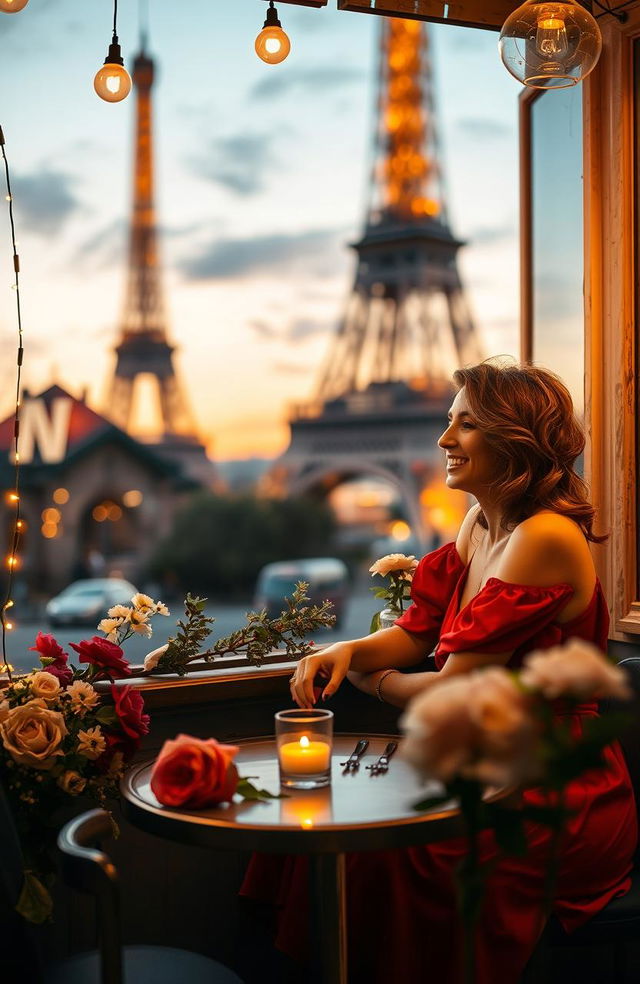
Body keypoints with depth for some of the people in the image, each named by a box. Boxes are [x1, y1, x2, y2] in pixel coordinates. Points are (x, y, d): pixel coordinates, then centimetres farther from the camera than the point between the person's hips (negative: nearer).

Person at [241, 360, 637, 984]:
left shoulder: (545, 539, -21)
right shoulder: (480, 524, 7)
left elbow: (455, 688, -19)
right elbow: (414, 634, 10)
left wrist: (371, 680, -1)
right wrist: (347, 651, -10)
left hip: (554, 803, -8)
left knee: (370, 853, -18)